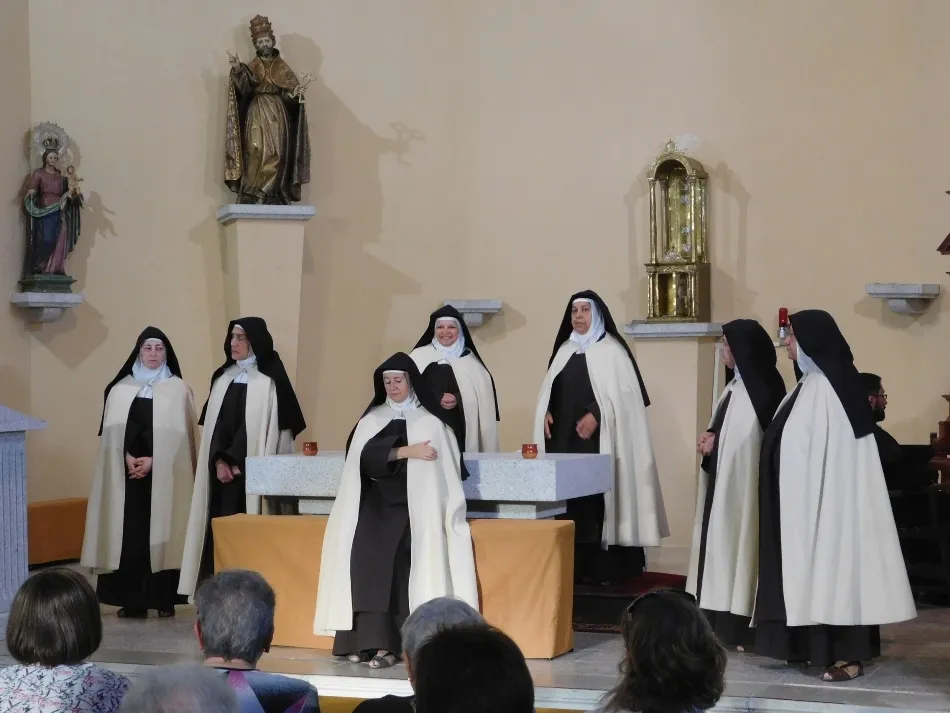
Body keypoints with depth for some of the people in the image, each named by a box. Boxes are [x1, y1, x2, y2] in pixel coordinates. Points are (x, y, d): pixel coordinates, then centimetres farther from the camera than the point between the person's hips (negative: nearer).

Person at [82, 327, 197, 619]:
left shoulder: (178, 390, 3)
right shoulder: (121, 389, 11)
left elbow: (179, 433, -4)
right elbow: (112, 431, 6)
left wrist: (153, 461, -14)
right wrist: (128, 458, -10)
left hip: (165, 474, -2)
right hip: (127, 472, 2)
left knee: (162, 533, -5)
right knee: (129, 532, -2)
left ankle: (165, 599, -1)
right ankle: (132, 600, 2)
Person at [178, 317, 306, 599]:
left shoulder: (270, 380, -4)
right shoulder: (222, 378, 14)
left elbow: (272, 427, -9)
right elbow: (214, 424, 11)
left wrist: (238, 464, -11)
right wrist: (219, 461, -5)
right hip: (222, 470, 6)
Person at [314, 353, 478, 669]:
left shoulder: (432, 423, 6)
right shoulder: (372, 421, 13)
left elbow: (447, 469, 2)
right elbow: (366, 455, -5)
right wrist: (406, 451, -15)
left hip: (414, 508, -2)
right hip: (375, 504, 2)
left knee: (397, 562, -23)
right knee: (366, 557, -22)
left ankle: (386, 644, -22)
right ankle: (369, 640, -23)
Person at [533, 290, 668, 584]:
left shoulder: (611, 350, -2)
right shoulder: (565, 349, 17)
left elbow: (622, 392, -10)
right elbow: (550, 388, 18)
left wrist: (596, 415, -20)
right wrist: (546, 412, 0)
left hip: (599, 439, -6)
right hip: (564, 437, 6)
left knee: (597, 499, -9)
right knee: (568, 496, 1)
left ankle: (601, 568, -6)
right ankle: (574, 566, 4)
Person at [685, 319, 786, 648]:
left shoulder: (759, 387, -17)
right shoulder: (739, 383, 14)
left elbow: (752, 436, -20)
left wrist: (714, 440, -10)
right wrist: (711, 437, 0)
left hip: (742, 478, -10)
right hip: (724, 477, 10)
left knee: (737, 535, -7)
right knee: (722, 535, 11)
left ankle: (739, 621, -3)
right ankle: (722, 615, 15)